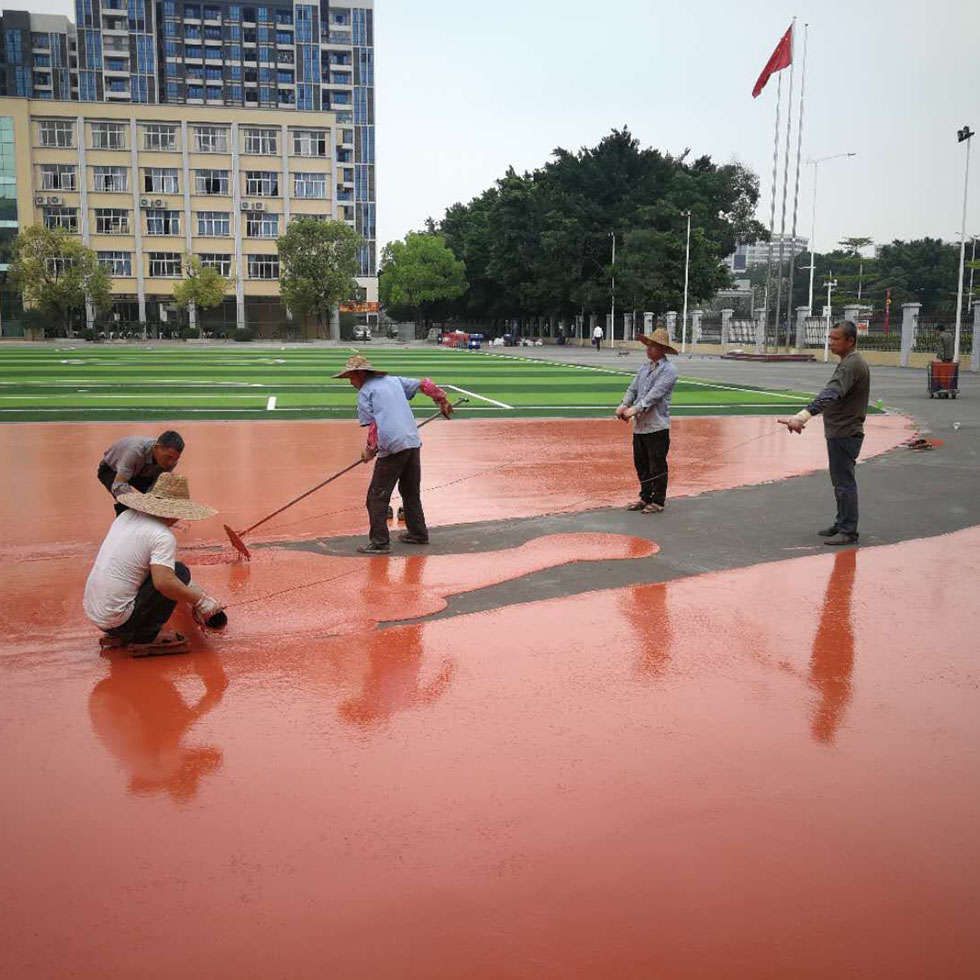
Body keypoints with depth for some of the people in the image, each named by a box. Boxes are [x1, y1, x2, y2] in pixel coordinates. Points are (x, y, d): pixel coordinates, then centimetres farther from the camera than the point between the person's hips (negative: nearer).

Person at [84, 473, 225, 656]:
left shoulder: (126, 516, 9)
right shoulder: (163, 536, -15)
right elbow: (163, 582, -29)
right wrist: (200, 600, -15)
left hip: (93, 613, 8)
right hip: (119, 619, -8)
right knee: (179, 571, -5)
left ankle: (116, 637, 17)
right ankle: (145, 638, -3)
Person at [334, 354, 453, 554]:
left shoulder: (365, 392, 1)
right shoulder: (394, 380, 19)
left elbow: (373, 426, -5)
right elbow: (424, 384, 20)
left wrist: (370, 450, 6)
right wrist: (442, 400, 30)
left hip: (392, 449, -7)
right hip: (413, 442, 7)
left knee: (377, 497, -1)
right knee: (411, 492, 21)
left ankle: (380, 542, -4)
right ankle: (418, 533, 29)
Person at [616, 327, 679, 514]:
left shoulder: (668, 370, -9)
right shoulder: (645, 368, 15)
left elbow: (655, 394, -18)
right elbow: (633, 388, 11)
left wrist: (635, 409, -23)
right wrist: (624, 405, -8)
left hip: (657, 426, -7)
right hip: (640, 424, 7)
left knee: (657, 466, 1)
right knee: (641, 463, 14)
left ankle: (658, 501, 12)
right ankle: (645, 497, 26)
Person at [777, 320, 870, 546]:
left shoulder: (851, 366, -21)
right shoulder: (852, 362, 14)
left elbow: (830, 395, -35)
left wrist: (802, 416, -45)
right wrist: (803, 417, 19)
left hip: (844, 434, -11)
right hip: (840, 432, 11)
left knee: (844, 482, -5)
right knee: (841, 481, 18)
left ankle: (848, 531, 1)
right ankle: (842, 525, 29)